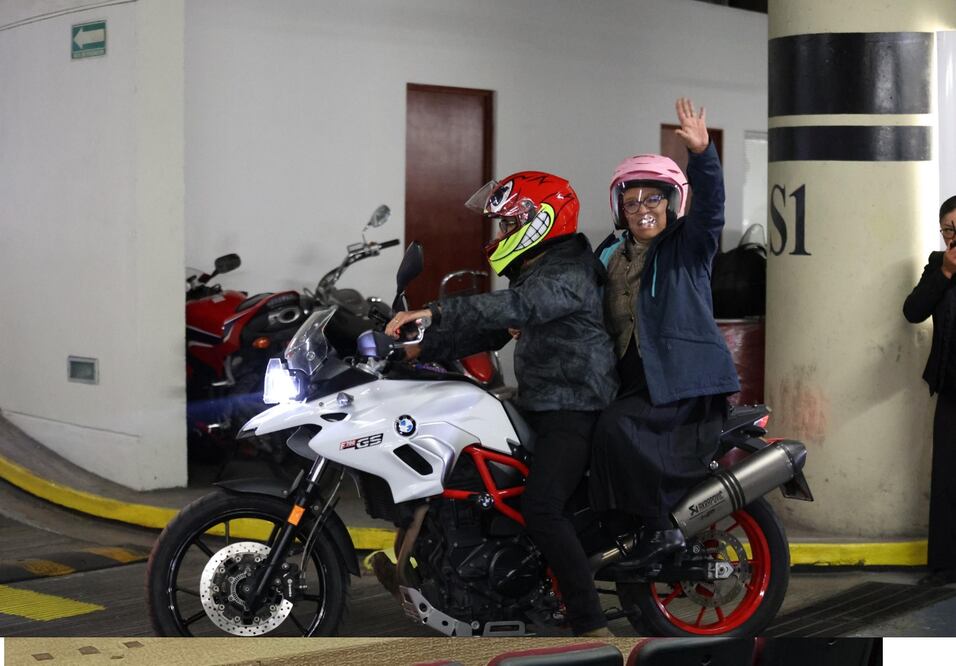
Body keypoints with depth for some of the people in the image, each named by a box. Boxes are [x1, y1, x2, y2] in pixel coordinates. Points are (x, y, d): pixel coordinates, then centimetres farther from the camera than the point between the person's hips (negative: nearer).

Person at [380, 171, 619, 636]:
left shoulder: (568, 275, -14)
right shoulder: (530, 273, 19)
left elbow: (515, 307, -34)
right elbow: (489, 332, 20)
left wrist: (437, 312, -43)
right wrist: (424, 347, 7)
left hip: (573, 410, -11)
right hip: (540, 405, 11)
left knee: (540, 509, -26)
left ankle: (592, 627, -24)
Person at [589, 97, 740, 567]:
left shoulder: (688, 246, 0)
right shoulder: (610, 255, 17)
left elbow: (709, 205, -19)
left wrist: (702, 153, -35)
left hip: (687, 381, -8)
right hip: (636, 383, 8)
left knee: (617, 429, -26)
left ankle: (658, 528, -17)